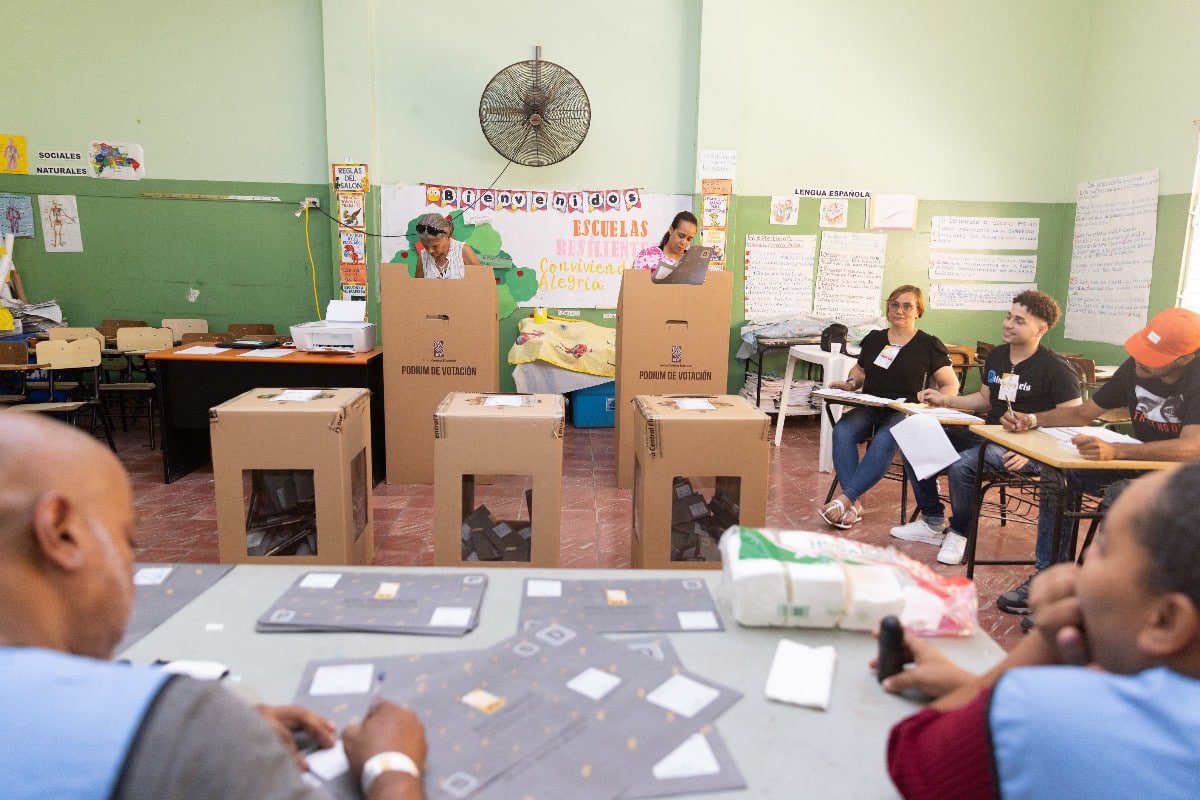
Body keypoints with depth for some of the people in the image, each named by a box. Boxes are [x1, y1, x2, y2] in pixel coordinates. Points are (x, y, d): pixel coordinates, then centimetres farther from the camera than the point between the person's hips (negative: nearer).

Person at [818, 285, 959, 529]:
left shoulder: (929, 345, 7)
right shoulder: (873, 339, 17)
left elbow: (951, 385, 7)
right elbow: (860, 370, 30)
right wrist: (850, 383, 7)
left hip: (905, 412, -3)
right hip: (868, 408, 3)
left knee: (884, 440, -38)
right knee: (842, 431, -31)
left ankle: (844, 499, -40)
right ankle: (854, 504, -37)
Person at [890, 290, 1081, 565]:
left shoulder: (1055, 368, -10)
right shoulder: (996, 356, 12)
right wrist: (944, 400, 11)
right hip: (987, 434, 8)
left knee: (962, 465, -35)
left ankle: (959, 533, -6)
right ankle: (932, 522, 6)